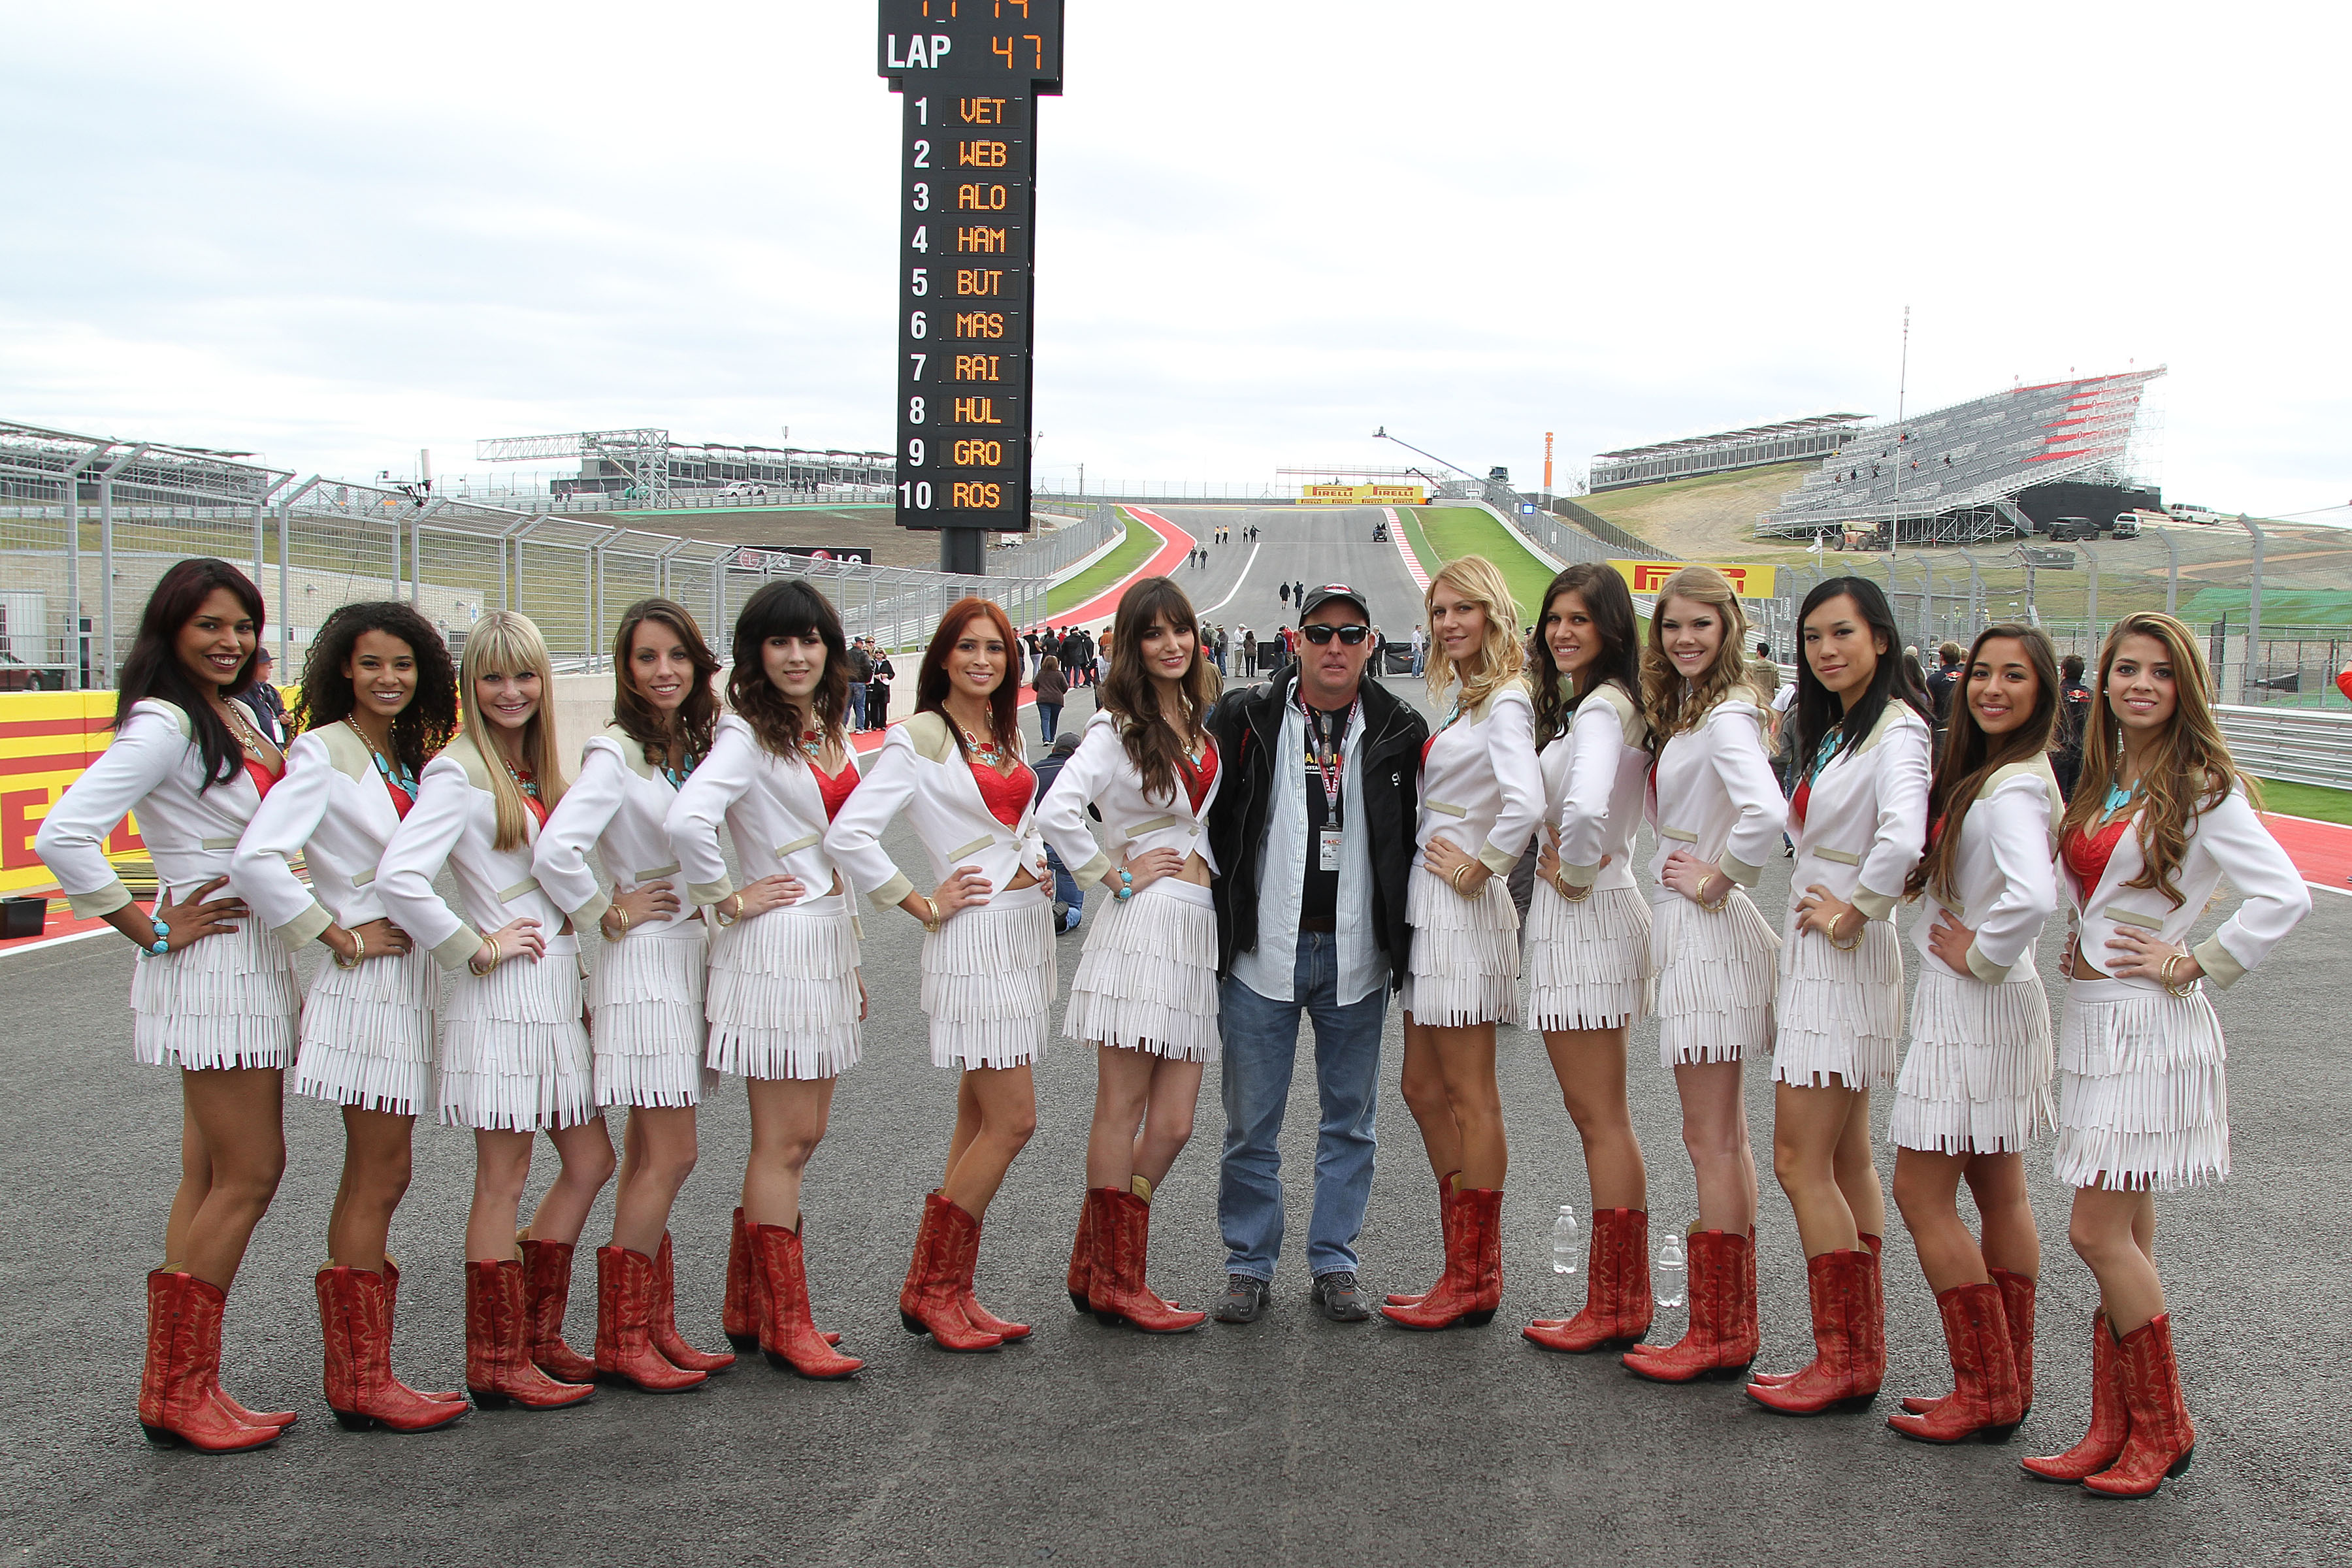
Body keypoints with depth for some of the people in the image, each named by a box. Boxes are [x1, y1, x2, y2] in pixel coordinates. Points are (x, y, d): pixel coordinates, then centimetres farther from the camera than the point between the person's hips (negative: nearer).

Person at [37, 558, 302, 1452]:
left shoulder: (241, 717, 13)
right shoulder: (164, 724, -14)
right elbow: (62, 836, -23)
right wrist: (150, 931, -15)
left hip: (256, 960, 9)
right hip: (212, 963, -9)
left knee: (212, 1177, 9)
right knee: (248, 1174, -6)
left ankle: (175, 1389, 16)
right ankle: (179, 1390, 4)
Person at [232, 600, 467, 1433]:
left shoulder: (414, 759, 14)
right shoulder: (323, 752, -9)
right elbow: (256, 860, -21)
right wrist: (342, 938, -15)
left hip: (414, 979, 8)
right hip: (363, 982, -8)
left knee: (373, 1178, 11)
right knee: (378, 1178, -4)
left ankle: (356, 1372, 18)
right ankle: (361, 1380, 4)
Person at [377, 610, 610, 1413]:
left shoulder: (541, 773, 13)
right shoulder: (457, 773, -12)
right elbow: (398, 875, -25)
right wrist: (475, 949, -16)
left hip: (558, 989, 8)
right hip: (502, 996, -8)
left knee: (589, 1162, 12)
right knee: (503, 1182, 0)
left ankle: (537, 1332, 25)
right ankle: (497, 1362, 12)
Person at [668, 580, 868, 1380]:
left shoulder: (829, 730, 13)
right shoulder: (746, 735, -12)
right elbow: (687, 820, -31)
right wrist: (728, 900, -17)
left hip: (828, 942, 8)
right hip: (775, 947, -8)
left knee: (802, 1136, 13)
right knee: (784, 1142, -2)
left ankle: (750, 1307, 24)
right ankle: (784, 1325, 8)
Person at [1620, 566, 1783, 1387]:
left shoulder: (1726, 717, -15)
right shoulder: (1683, 712, 14)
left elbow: (1766, 812, -31)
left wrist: (1718, 878, -18)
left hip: (1708, 930, -10)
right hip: (1683, 931, 10)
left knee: (1711, 1139, -4)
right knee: (1725, 1136, 13)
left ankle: (1716, 1334, 3)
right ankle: (1735, 1323, 21)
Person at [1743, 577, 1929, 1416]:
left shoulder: (1896, 731, -15)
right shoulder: (1833, 730, 14)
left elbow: (1902, 842, -33)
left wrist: (1852, 916, -20)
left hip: (1844, 962, -10)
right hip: (1811, 957, 10)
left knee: (1801, 1161, -6)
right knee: (1846, 1160, 13)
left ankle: (1844, 1361, 2)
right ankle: (1861, 1351, 20)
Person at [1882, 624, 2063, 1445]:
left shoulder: (2011, 790, -20)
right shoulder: (1979, 772, 9)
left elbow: (2033, 895, -36)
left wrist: (1979, 953, -21)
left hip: (1976, 1005, -10)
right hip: (1979, 1007, 10)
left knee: (1923, 1195, -2)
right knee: (2000, 1197, 14)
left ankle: (1987, 1391, 5)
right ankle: (2007, 1386, 23)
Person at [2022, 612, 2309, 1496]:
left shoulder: (2203, 791, -11)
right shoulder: (2103, 783, 12)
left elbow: (2285, 898, -20)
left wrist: (2193, 965, -15)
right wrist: (2081, 944, 10)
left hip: (2148, 1024, -8)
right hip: (2093, 1018, 8)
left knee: (2097, 1232, -7)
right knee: (2125, 1236, 10)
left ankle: (2162, 1429, 8)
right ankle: (2116, 1432, 16)